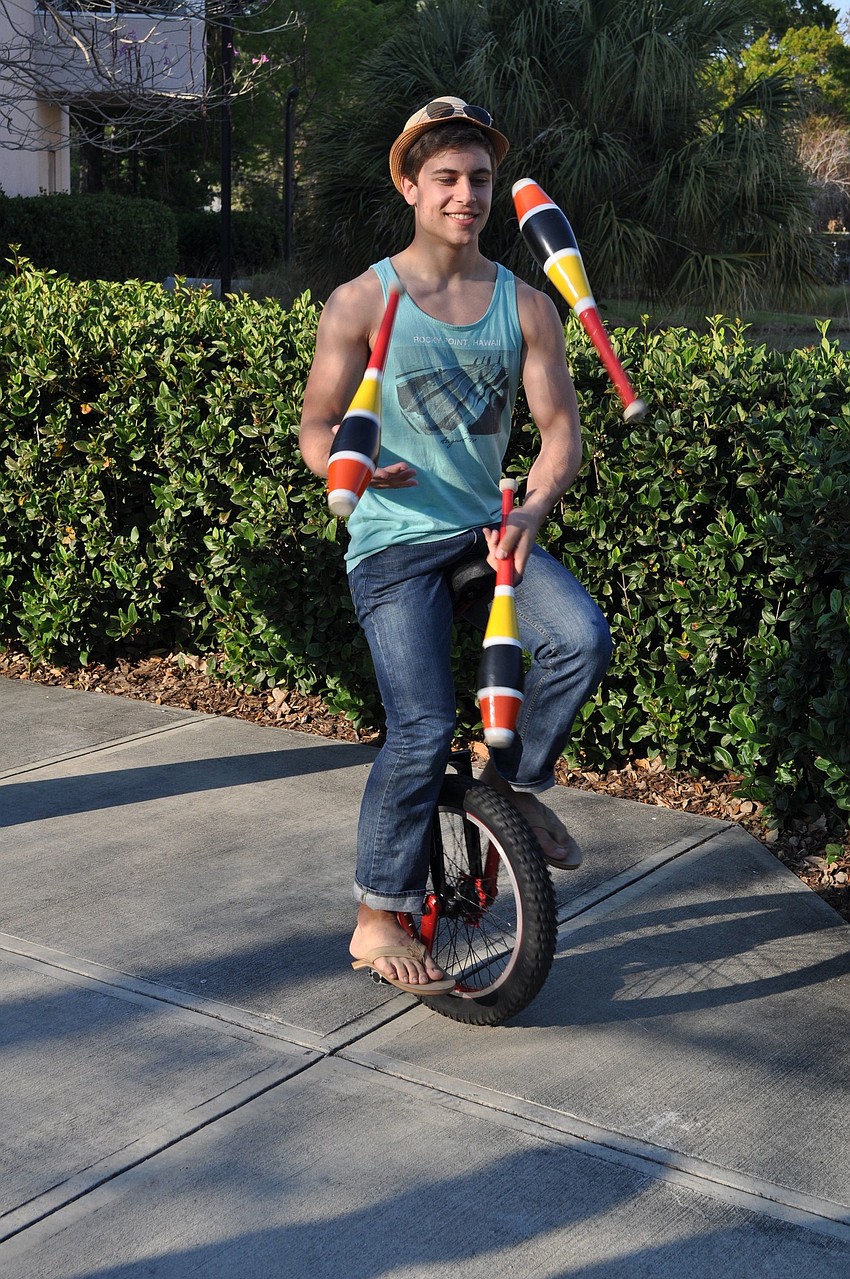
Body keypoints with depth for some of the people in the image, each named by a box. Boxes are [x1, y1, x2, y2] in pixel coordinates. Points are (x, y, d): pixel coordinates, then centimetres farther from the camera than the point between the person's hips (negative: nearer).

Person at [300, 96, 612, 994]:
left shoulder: (526, 306, 6)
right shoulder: (361, 303, -2)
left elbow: (560, 427, 1)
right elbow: (315, 428, -1)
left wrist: (531, 510, -19)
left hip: (491, 529, 3)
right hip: (395, 539, -3)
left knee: (582, 637, -24)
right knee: (422, 729, -13)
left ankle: (515, 779, 5)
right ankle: (378, 921, 6)